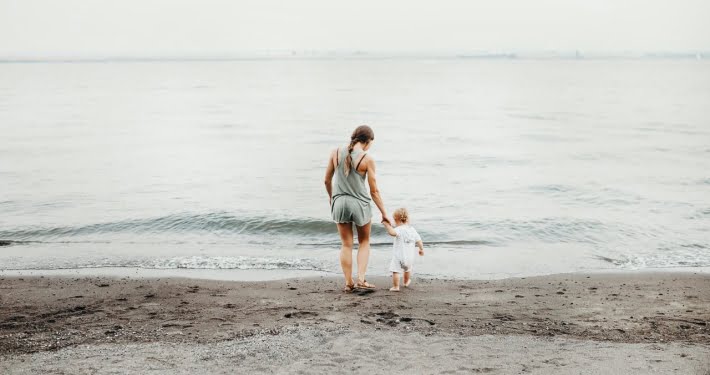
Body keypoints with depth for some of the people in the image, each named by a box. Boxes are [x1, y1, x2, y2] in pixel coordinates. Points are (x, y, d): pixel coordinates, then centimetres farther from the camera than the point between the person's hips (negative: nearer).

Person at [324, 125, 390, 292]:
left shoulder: (336, 153, -3)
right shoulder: (367, 159, -12)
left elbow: (327, 180, 6)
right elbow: (374, 191, -8)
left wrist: (331, 196, 25)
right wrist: (384, 213, 1)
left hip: (339, 203, 3)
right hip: (360, 204, -3)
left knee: (346, 245, 14)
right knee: (364, 242, 19)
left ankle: (348, 282, 16)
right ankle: (361, 278, 8)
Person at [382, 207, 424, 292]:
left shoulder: (399, 229, -17)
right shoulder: (413, 230, 4)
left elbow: (392, 232, -39)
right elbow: (419, 241, 10)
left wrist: (386, 224, -30)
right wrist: (421, 249, 26)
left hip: (398, 256, -7)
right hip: (410, 257, 7)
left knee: (395, 271, -2)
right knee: (408, 269, 30)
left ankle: (395, 287, -5)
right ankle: (406, 282, 51)